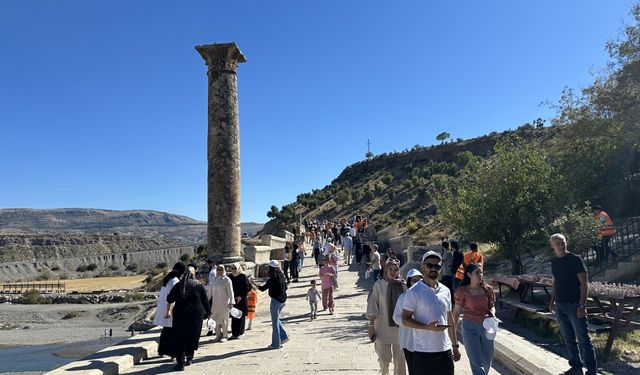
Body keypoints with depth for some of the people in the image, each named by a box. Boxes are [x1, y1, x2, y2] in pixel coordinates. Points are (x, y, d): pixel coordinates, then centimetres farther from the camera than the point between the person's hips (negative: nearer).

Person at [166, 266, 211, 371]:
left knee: (179, 338, 3)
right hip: (196, 315, 0)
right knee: (192, 337, 15)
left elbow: (169, 299, 11)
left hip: (180, 314, 0)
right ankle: (189, 358, 25)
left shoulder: (178, 285, 5)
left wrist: (168, 311, 24)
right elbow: (205, 301, 6)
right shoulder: (199, 286, 3)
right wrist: (208, 312, 19)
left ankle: (180, 362, -2)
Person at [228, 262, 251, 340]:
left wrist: (241, 296, -13)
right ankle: (234, 333, 11)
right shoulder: (230, 276, 9)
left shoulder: (243, 276, -5)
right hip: (233, 299, 4)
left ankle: (240, 333, 8)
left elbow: (247, 287, -7)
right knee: (233, 316, 4)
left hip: (241, 299, -4)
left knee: (240, 316, 0)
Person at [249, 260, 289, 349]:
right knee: (276, 319, 24)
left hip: (276, 301, -8)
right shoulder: (282, 277, 3)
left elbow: (262, 288, -11)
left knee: (275, 322, 3)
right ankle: (283, 336, 19)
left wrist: (253, 283, 0)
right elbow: (285, 288, 13)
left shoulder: (272, 279, -18)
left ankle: (276, 344, 10)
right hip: (283, 300, 8)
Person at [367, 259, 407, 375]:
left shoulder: (403, 285, -1)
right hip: (383, 327, -2)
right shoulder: (379, 285, -7)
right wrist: (371, 325, -8)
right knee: (385, 358, 4)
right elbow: (372, 307, -5)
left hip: (400, 327, 2)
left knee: (400, 358, 7)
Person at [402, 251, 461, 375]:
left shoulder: (446, 291, 8)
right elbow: (405, 319, -11)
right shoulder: (414, 292, -9)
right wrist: (428, 327, -23)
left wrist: (455, 345, 16)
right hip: (423, 352, -5)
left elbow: (449, 319, 15)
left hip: (445, 351, 5)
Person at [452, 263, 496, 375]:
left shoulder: (487, 289, -2)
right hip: (470, 328, -4)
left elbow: (492, 306, 11)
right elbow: (456, 312, -4)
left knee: (487, 359, 17)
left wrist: (492, 313, -13)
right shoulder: (462, 291, -11)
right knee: (476, 362, -4)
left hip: (486, 327, 4)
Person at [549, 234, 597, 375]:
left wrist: (582, 305, -17)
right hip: (560, 306, 6)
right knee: (568, 339, 13)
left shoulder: (575, 259, -9)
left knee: (583, 339, -1)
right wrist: (552, 301, 11)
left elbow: (583, 284, -11)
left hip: (574, 305, -6)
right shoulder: (554, 262, 9)